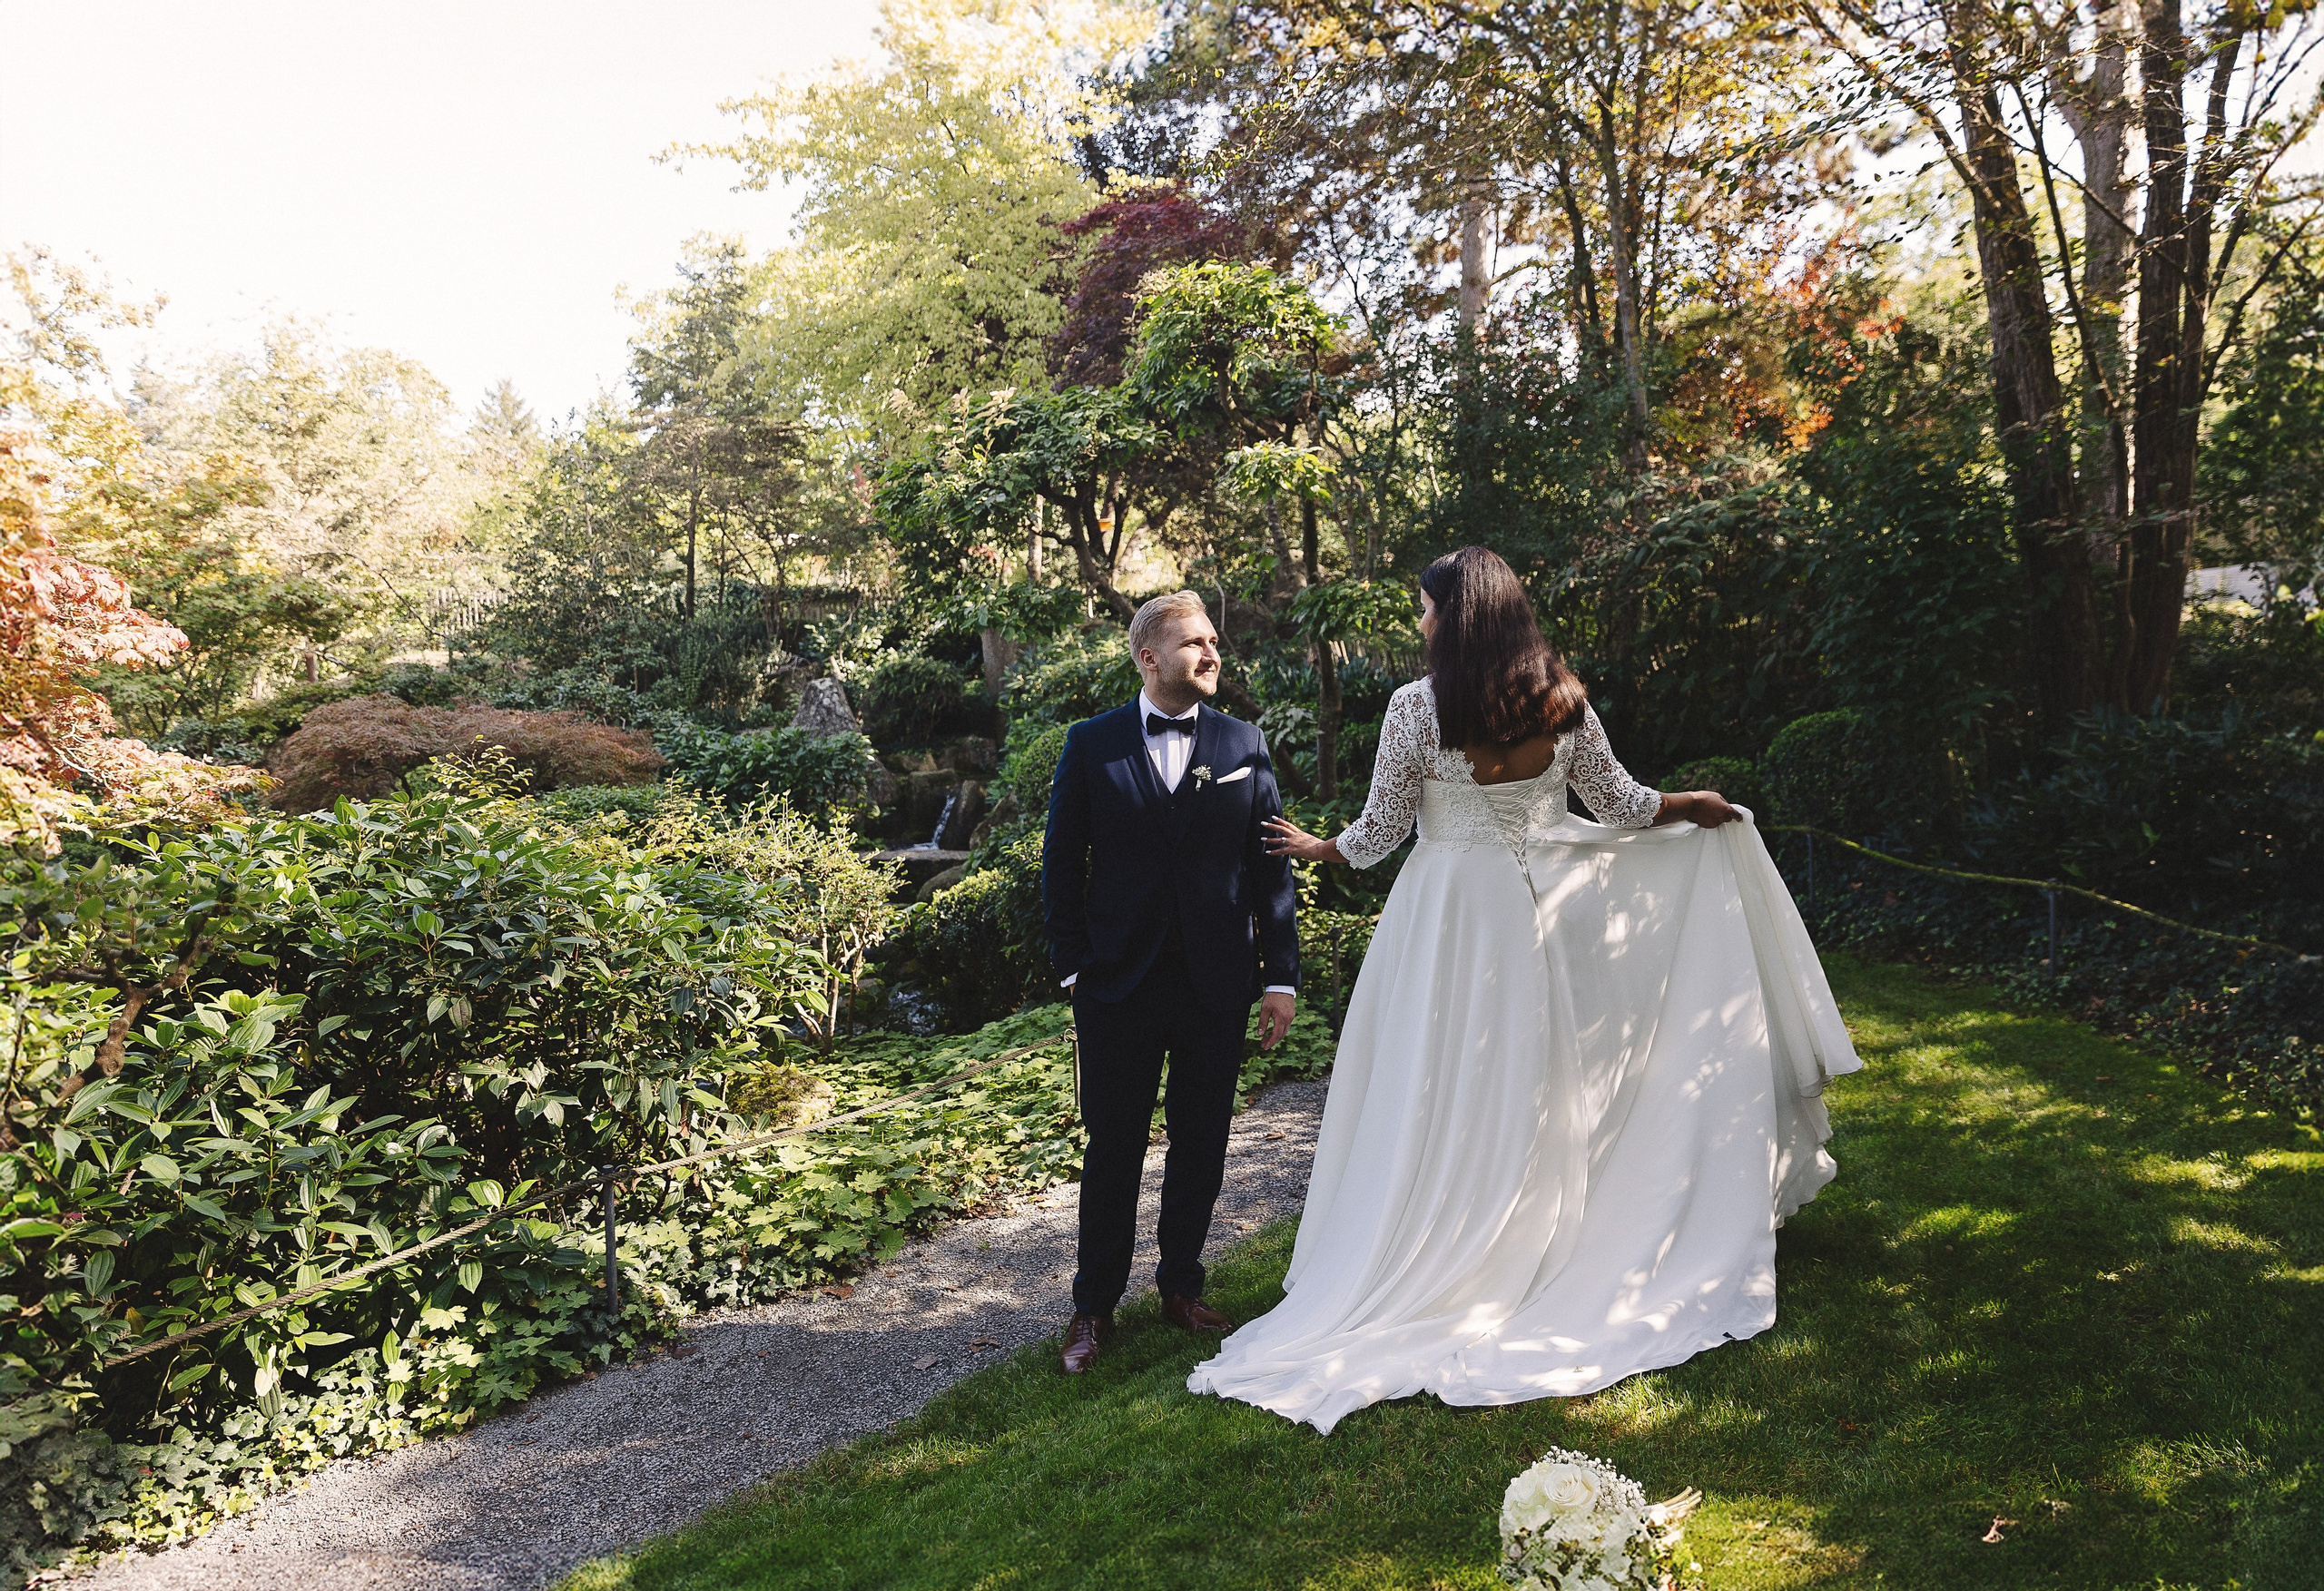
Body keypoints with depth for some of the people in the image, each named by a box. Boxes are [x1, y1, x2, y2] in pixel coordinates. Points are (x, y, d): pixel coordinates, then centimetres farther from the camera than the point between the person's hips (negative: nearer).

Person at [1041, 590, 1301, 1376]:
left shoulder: (1243, 744, 4)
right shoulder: (1092, 744, 0)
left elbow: (1270, 866, 4)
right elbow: (1062, 863, 3)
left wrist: (1281, 975, 0)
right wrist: (1072, 965, -3)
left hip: (1217, 984, 2)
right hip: (1119, 981, -2)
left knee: (1201, 1145, 12)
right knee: (1113, 1145, 7)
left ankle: (1181, 1287, 31)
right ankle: (1095, 1305, 22)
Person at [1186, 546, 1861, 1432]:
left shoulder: (1418, 705, -12)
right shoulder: (1563, 703, -1)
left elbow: (1378, 833, -6)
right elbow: (1622, 806, 8)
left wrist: (1312, 847, 14)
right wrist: (1698, 806, 28)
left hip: (1444, 914, -4)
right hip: (1533, 912, 4)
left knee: (1437, 1100, 4)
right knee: (1528, 1089, 16)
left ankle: (1407, 1284, 12)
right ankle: (1536, 1263, 27)